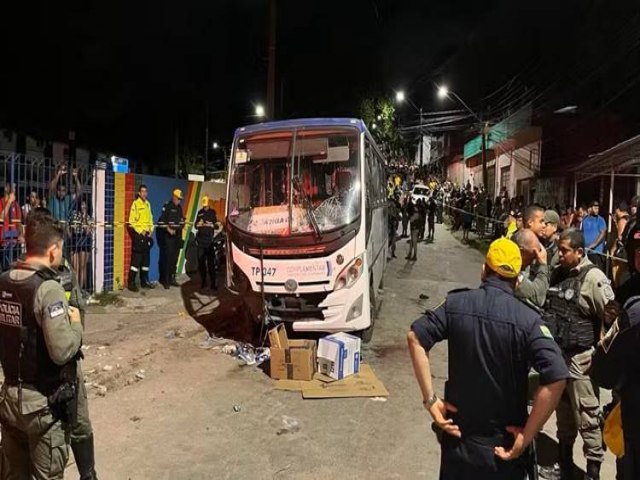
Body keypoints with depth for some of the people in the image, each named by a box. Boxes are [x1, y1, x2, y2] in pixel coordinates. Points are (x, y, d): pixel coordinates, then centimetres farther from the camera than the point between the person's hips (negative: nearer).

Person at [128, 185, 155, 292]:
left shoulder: (148, 204, 14)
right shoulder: (135, 204, -7)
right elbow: (132, 221, -11)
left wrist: (151, 230, 4)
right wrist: (141, 231, -15)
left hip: (147, 234, 7)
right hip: (138, 234, -7)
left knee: (146, 259, 11)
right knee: (136, 259, -9)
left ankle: (144, 281, 20)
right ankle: (131, 282, -4)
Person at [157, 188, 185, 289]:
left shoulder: (179, 208, 14)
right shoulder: (167, 206, -6)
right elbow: (161, 221, -12)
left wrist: (176, 229, 1)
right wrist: (168, 229, -18)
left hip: (177, 236, 6)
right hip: (168, 236, -6)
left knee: (175, 258, 8)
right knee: (167, 258, -7)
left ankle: (172, 278, 16)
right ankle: (166, 280, -4)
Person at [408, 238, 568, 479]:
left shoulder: (456, 303, -8)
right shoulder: (527, 319, -13)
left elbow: (415, 337, -11)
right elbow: (556, 378, -21)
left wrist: (430, 399, -8)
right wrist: (526, 437, -13)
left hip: (459, 437, 2)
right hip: (504, 445, -1)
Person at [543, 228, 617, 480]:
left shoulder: (593, 277, -15)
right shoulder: (558, 273, 7)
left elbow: (613, 317, -15)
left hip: (579, 358, -7)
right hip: (556, 353, 7)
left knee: (587, 417, 0)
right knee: (563, 412, 20)